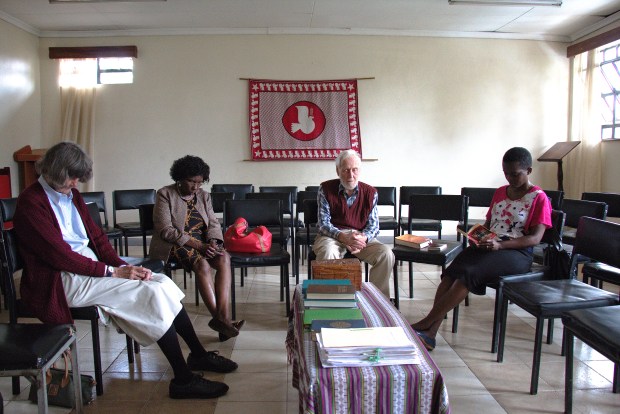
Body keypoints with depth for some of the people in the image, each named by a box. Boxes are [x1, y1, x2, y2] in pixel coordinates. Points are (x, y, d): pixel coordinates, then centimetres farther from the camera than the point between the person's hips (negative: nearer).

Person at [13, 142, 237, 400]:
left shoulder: (71, 194, 14)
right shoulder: (31, 202, -11)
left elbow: (96, 236, 13)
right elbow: (60, 255, -17)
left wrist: (121, 266, -4)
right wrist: (112, 271, -19)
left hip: (92, 267, 8)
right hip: (62, 280, -8)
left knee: (161, 282, -10)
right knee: (151, 291, -21)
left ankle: (198, 355, 2)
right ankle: (183, 379, -16)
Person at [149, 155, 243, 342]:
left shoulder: (204, 196, 14)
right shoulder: (165, 194, -3)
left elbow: (213, 223, 9)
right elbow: (166, 230, -12)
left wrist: (213, 242, -16)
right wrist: (198, 245, -21)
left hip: (202, 243, 5)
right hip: (173, 245, -5)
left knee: (224, 258, -27)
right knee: (202, 264, -34)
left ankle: (223, 318, -38)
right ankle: (219, 318, -33)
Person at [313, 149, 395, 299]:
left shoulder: (370, 192, 3)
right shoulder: (326, 189, -2)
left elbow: (373, 224, 2)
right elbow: (324, 224, -7)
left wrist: (363, 239, -22)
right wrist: (343, 237, -26)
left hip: (362, 237, 2)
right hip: (332, 236, -2)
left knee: (386, 254, -22)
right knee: (327, 253, -36)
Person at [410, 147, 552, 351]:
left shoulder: (539, 198, 1)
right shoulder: (500, 192, 20)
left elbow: (535, 238, -9)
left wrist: (500, 245, -22)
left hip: (517, 253, -5)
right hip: (488, 246, 6)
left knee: (469, 273, -32)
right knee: (450, 272, -25)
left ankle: (425, 324, -28)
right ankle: (429, 333, -32)